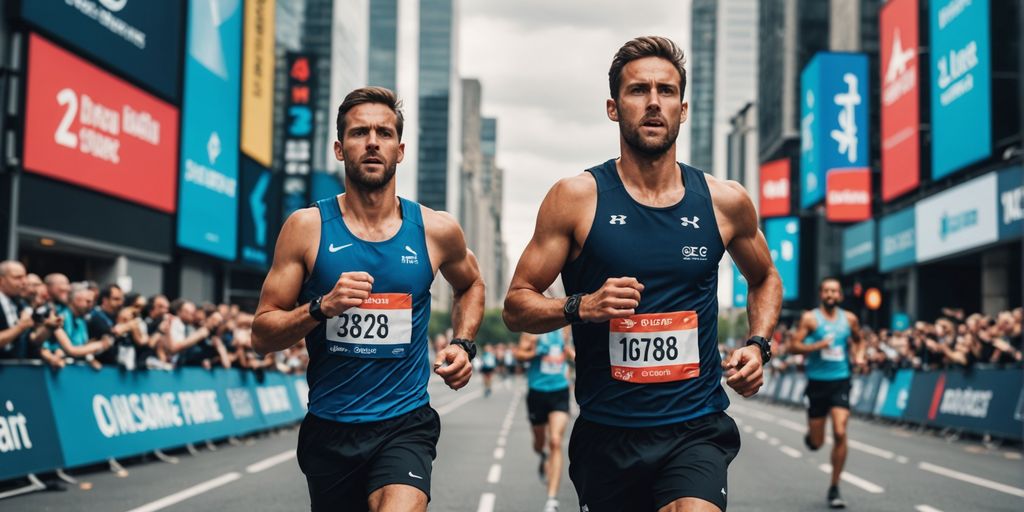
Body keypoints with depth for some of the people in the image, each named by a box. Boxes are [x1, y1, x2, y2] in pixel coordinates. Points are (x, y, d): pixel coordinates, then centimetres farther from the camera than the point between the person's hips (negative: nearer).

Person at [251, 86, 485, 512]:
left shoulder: (435, 230, 0)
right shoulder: (307, 227, -3)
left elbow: (470, 286, 23)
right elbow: (262, 335, -3)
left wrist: (463, 344, 6)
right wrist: (322, 307, -19)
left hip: (405, 426, -1)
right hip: (329, 429, 1)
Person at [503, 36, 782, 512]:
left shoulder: (725, 202, 2)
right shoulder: (576, 197, -4)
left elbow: (765, 280, 22)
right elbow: (517, 305, -1)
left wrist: (758, 345, 4)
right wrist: (581, 307, -19)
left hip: (696, 429, 0)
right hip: (607, 432, 0)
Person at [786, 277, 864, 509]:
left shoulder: (849, 319, 6)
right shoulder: (810, 318, -5)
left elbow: (858, 340, 24)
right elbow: (793, 346, -10)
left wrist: (859, 355, 5)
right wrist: (816, 346, -24)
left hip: (840, 382, 2)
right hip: (817, 383, -2)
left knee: (840, 433, -13)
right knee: (816, 443, 3)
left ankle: (834, 489, -1)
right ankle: (810, 434, 44)